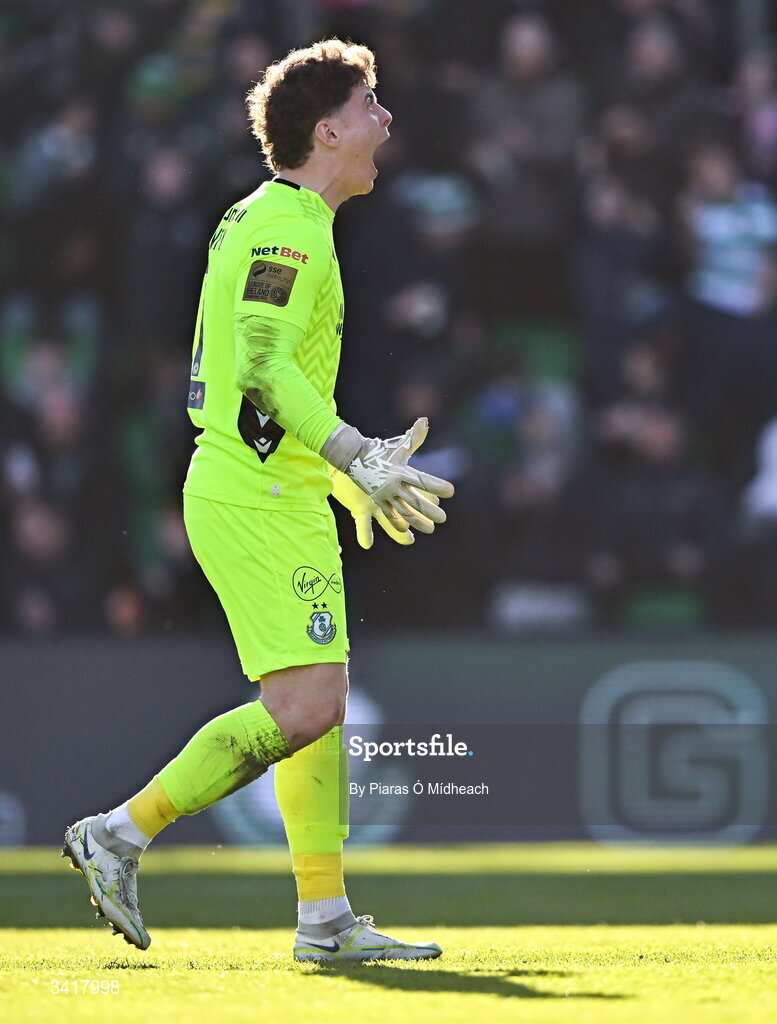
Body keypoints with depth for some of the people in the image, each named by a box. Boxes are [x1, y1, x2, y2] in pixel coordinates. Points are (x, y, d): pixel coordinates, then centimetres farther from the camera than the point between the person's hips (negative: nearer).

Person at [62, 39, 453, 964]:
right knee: (304, 707, -14)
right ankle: (121, 834, -8)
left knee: (319, 708, 7)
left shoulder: (269, 220, 18)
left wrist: (347, 473, 27)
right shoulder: (288, 226, -13)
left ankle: (326, 917, 7)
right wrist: (356, 457, -28)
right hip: (257, 500, -11)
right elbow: (263, 368, -24)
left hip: (278, 494, 11)